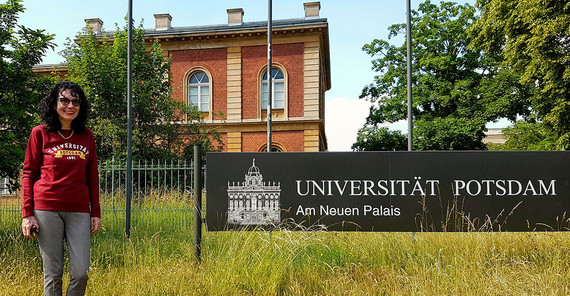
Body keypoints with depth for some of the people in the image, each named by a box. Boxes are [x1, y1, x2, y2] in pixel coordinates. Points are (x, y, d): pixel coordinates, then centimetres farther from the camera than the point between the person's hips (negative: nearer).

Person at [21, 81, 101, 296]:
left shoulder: (87, 136, 11)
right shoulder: (40, 133, 4)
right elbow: (29, 174, 5)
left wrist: (96, 212, 10)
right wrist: (27, 213, -2)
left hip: (79, 211, 2)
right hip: (47, 209, -2)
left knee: (81, 272, -3)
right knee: (53, 274, 3)